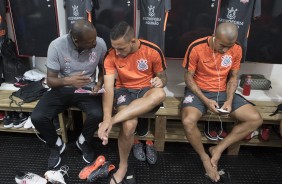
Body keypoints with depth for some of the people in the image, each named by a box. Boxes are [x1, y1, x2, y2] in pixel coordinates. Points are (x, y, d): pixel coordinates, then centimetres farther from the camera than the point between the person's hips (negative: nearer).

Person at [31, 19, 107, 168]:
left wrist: (99, 84, -16)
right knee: (37, 117, -20)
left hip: (87, 88, 0)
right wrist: (68, 80, -35)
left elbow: (103, 69, 5)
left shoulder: (100, 44, -14)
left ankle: (83, 142, 6)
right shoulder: (56, 46, -19)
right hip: (62, 89, 0)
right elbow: (50, 80, -14)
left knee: (97, 114, -29)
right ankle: (57, 145, 12)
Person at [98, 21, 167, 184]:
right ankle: (123, 166, -5)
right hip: (124, 90, 0)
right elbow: (108, 88, -19)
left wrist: (160, 81, -27)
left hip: (147, 90, 1)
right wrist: (106, 118, -34)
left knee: (160, 94, -37)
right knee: (129, 125, -32)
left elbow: (163, 77, 1)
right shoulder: (111, 56, -12)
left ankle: (114, 121, -32)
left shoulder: (153, 51, -13)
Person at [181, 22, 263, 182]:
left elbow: (233, 78, 5)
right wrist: (205, 100, -20)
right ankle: (205, 158, -4)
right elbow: (188, 78, -11)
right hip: (198, 91, -4)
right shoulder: (196, 48, -17)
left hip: (223, 91, 4)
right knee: (188, 121, -33)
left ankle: (218, 149, -1)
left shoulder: (236, 50, -4)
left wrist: (229, 100, -11)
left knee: (256, 119, -11)